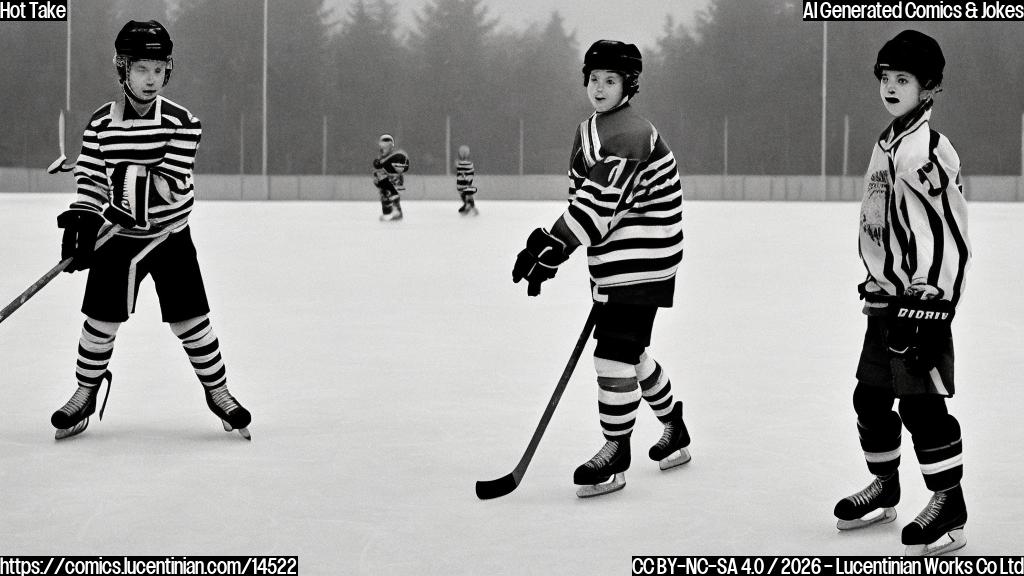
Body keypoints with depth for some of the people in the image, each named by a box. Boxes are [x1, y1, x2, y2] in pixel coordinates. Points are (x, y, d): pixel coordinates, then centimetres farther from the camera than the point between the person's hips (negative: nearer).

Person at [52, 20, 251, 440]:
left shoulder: (182, 122, -9)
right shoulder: (101, 123, -2)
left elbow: (174, 186, -17)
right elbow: (90, 180, 1)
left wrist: (134, 178, -32)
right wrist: (81, 221, -15)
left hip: (170, 237, -1)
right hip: (116, 237, 2)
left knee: (191, 322, -1)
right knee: (100, 321, 3)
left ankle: (217, 392, 16)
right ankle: (86, 394, 23)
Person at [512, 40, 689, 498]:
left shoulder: (630, 135, -19)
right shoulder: (588, 130, 13)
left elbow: (600, 203, -26)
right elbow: (585, 197, 20)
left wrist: (552, 250, -29)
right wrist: (545, 241, 10)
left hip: (642, 260, -10)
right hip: (614, 263, 10)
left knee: (615, 349, -12)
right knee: (630, 350, 17)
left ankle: (615, 456, -5)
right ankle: (674, 430, 35)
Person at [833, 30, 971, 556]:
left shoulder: (927, 150, -16)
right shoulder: (886, 145, 13)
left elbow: (949, 237, -20)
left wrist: (930, 308, -22)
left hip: (922, 299, -9)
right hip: (885, 297, 9)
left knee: (921, 402, -9)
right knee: (871, 396, 16)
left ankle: (949, 508, -1)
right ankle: (884, 489, 32)